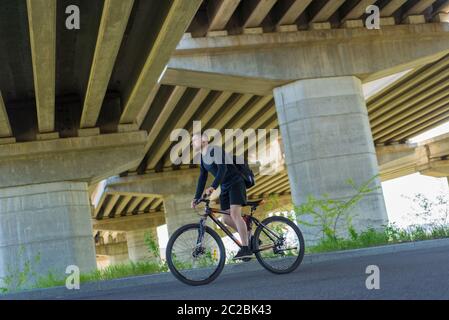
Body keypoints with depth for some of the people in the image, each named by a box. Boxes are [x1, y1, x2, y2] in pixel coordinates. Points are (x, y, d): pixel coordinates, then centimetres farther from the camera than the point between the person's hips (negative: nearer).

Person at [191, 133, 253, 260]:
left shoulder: (215, 150, -16)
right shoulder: (202, 158, 11)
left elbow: (222, 169, -29)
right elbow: (202, 178, 14)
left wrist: (213, 186, -40)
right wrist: (197, 197, 7)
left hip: (236, 183, -9)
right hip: (225, 187, 9)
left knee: (234, 213, -23)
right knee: (226, 219, 1)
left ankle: (245, 249, -25)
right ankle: (247, 234, 17)